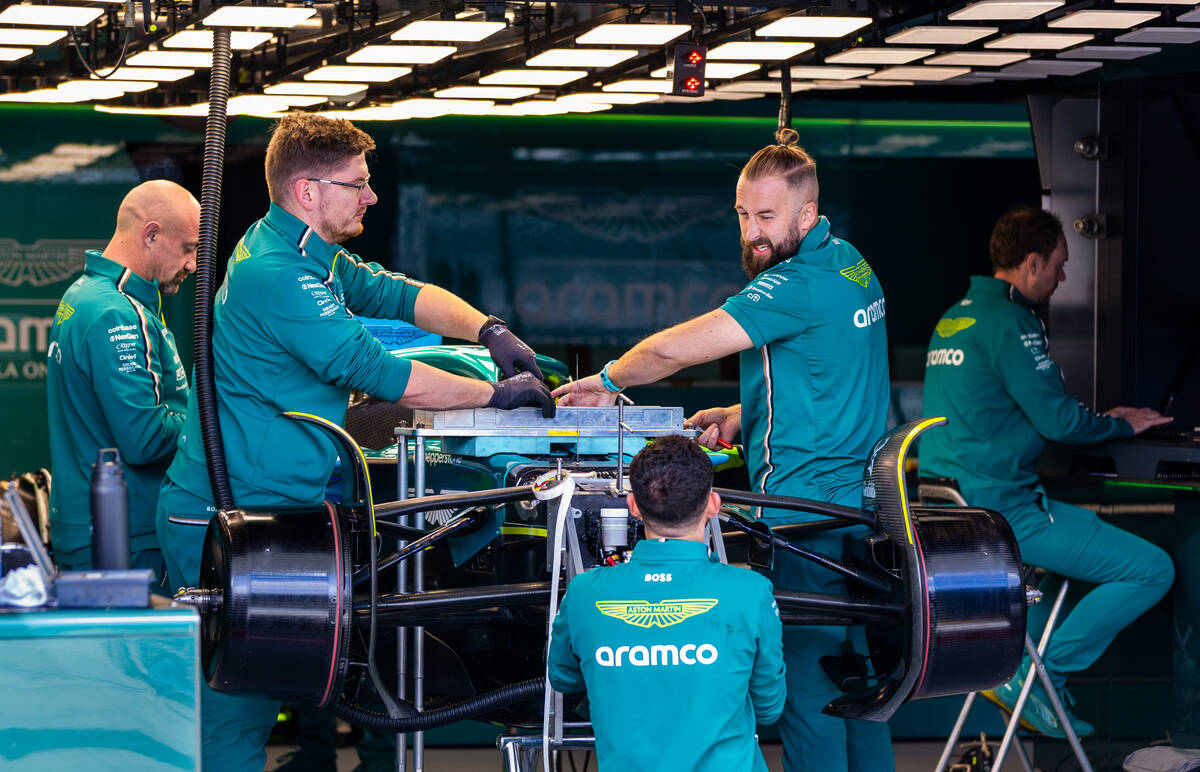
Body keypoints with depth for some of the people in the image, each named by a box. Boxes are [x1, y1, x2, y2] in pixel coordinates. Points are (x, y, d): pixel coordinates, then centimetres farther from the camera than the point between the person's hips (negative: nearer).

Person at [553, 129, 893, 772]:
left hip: (806, 510, -10)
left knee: (805, 679, -5)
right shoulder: (850, 264, 12)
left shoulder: (798, 285, -18)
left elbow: (675, 349, -19)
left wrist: (609, 381, -2)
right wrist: (745, 414, 13)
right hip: (861, 502, 10)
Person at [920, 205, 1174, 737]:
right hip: (1002, 509, -10)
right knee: (1152, 570, -8)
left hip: (945, 504, 10)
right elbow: (1058, 420, -16)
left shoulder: (952, 319, 16)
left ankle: (1010, 668, 22)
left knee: (1083, 529, 36)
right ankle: (1040, 677, -5)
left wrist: (1100, 420, 25)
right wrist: (1121, 425, 3)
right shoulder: (1009, 321, -14)